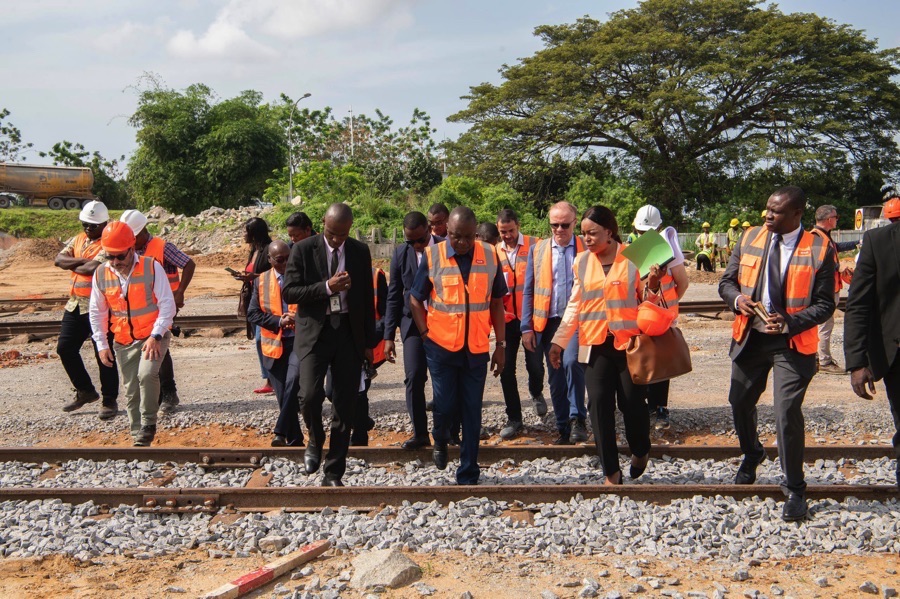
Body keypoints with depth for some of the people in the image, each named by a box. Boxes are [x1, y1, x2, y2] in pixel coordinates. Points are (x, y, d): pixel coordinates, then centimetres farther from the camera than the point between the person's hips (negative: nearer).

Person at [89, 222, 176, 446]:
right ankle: (139, 438, 19)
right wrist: (102, 345, 3)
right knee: (131, 390, 6)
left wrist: (155, 336, -18)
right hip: (123, 342, 4)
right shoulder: (101, 274, -1)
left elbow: (167, 305, -10)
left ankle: (148, 424, -9)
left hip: (153, 337, -4)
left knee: (146, 373, -27)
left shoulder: (152, 267, -11)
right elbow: (97, 313, 9)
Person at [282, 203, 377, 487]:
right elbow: (289, 292, -6)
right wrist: (326, 287, -20)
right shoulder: (303, 249, -2)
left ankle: (333, 474, 16)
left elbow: (367, 297, 10)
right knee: (310, 395, -19)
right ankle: (315, 441, 15)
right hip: (314, 331, -2)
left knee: (345, 406, 4)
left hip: (350, 333, 2)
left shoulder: (360, 251, 6)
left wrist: (369, 342, 9)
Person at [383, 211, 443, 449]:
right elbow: (394, 296, 6)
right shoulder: (401, 254, 1)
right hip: (414, 322, 2)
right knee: (414, 376, -7)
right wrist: (389, 336, 3)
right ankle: (420, 433, 5)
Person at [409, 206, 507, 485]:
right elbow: (416, 300, 4)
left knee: (472, 412, 5)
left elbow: (497, 302, 6)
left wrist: (501, 345, 5)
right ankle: (440, 440, 37)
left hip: (477, 349, 1)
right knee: (445, 404, 2)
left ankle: (468, 476, 16)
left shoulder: (490, 256, -1)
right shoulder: (432, 256, -4)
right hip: (441, 347, -1)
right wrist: (426, 334, -4)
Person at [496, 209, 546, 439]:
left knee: (535, 364, -1)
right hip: (507, 318, 3)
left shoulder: (535, 246, -3)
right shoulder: (495, 252, 5)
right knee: (506, 370, 4)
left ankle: (536, 394, 34)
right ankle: (514, 419, 17)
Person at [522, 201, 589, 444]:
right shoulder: (537, 250, 9)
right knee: (555, 378, 7)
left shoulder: (587, 248, 3)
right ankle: (563, 430, 19)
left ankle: (578, 419, -8)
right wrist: (527, 327, 2)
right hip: (548, 322, 3)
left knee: (571, 362, -25)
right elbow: (528, 291, 9)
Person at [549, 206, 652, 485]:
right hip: (595, 345, 3)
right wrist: (559, 340, 10)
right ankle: (611, 472, 10)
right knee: (599, 404, -2)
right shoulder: (582, 261, 8)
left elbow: (647, 301, 4)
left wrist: (653, 287, -18)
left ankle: (640, 451, 32)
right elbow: (574, 305, 13)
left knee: (632, 402, 1)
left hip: (629, 342, -3)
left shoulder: (633, 258, -2)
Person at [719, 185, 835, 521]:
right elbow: (727, 282, 8)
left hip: (792, 344, -5)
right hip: (750, 337, 5)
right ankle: (751, 455, 50)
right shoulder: (750, 239, 1)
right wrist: (738, 299, -14)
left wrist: (789, 322, -25)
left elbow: (824, 305, -10)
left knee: (787, 413, -10)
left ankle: (795, 490, 11)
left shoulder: (819, 250, -11)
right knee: (740, 402, 18)